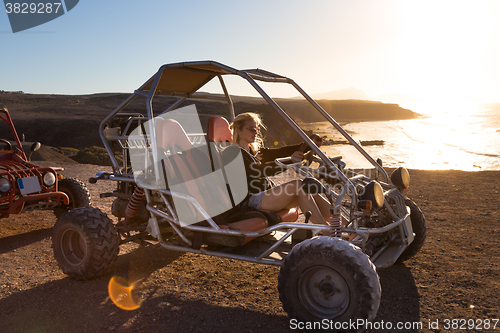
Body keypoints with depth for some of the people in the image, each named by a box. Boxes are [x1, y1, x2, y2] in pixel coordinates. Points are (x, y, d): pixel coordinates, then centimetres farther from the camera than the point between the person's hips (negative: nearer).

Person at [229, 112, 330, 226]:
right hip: (253, 201, -8)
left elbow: (279, 152, 8)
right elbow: (259, 171, -24)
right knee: (297, 185, -25)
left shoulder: (255, 151, 21)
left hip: (267, 196, 8)